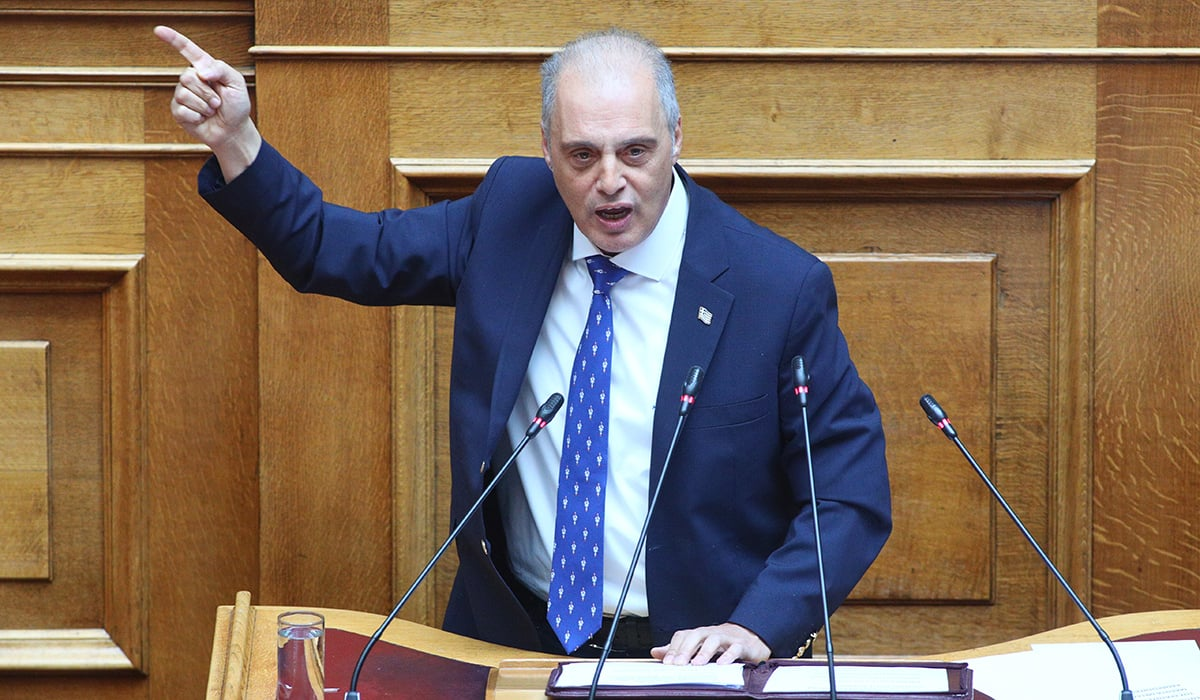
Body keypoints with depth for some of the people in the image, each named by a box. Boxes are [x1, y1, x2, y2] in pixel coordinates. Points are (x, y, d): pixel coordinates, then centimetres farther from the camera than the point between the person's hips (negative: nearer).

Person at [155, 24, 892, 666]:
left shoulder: (781, 286, -10)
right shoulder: (509, 213, 1)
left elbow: (853, 494, -7)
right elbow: (334, 252, 11)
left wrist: (758, 629, -20)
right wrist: (234, 141, -4)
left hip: (688, 655, -2)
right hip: (513, 637, 3)